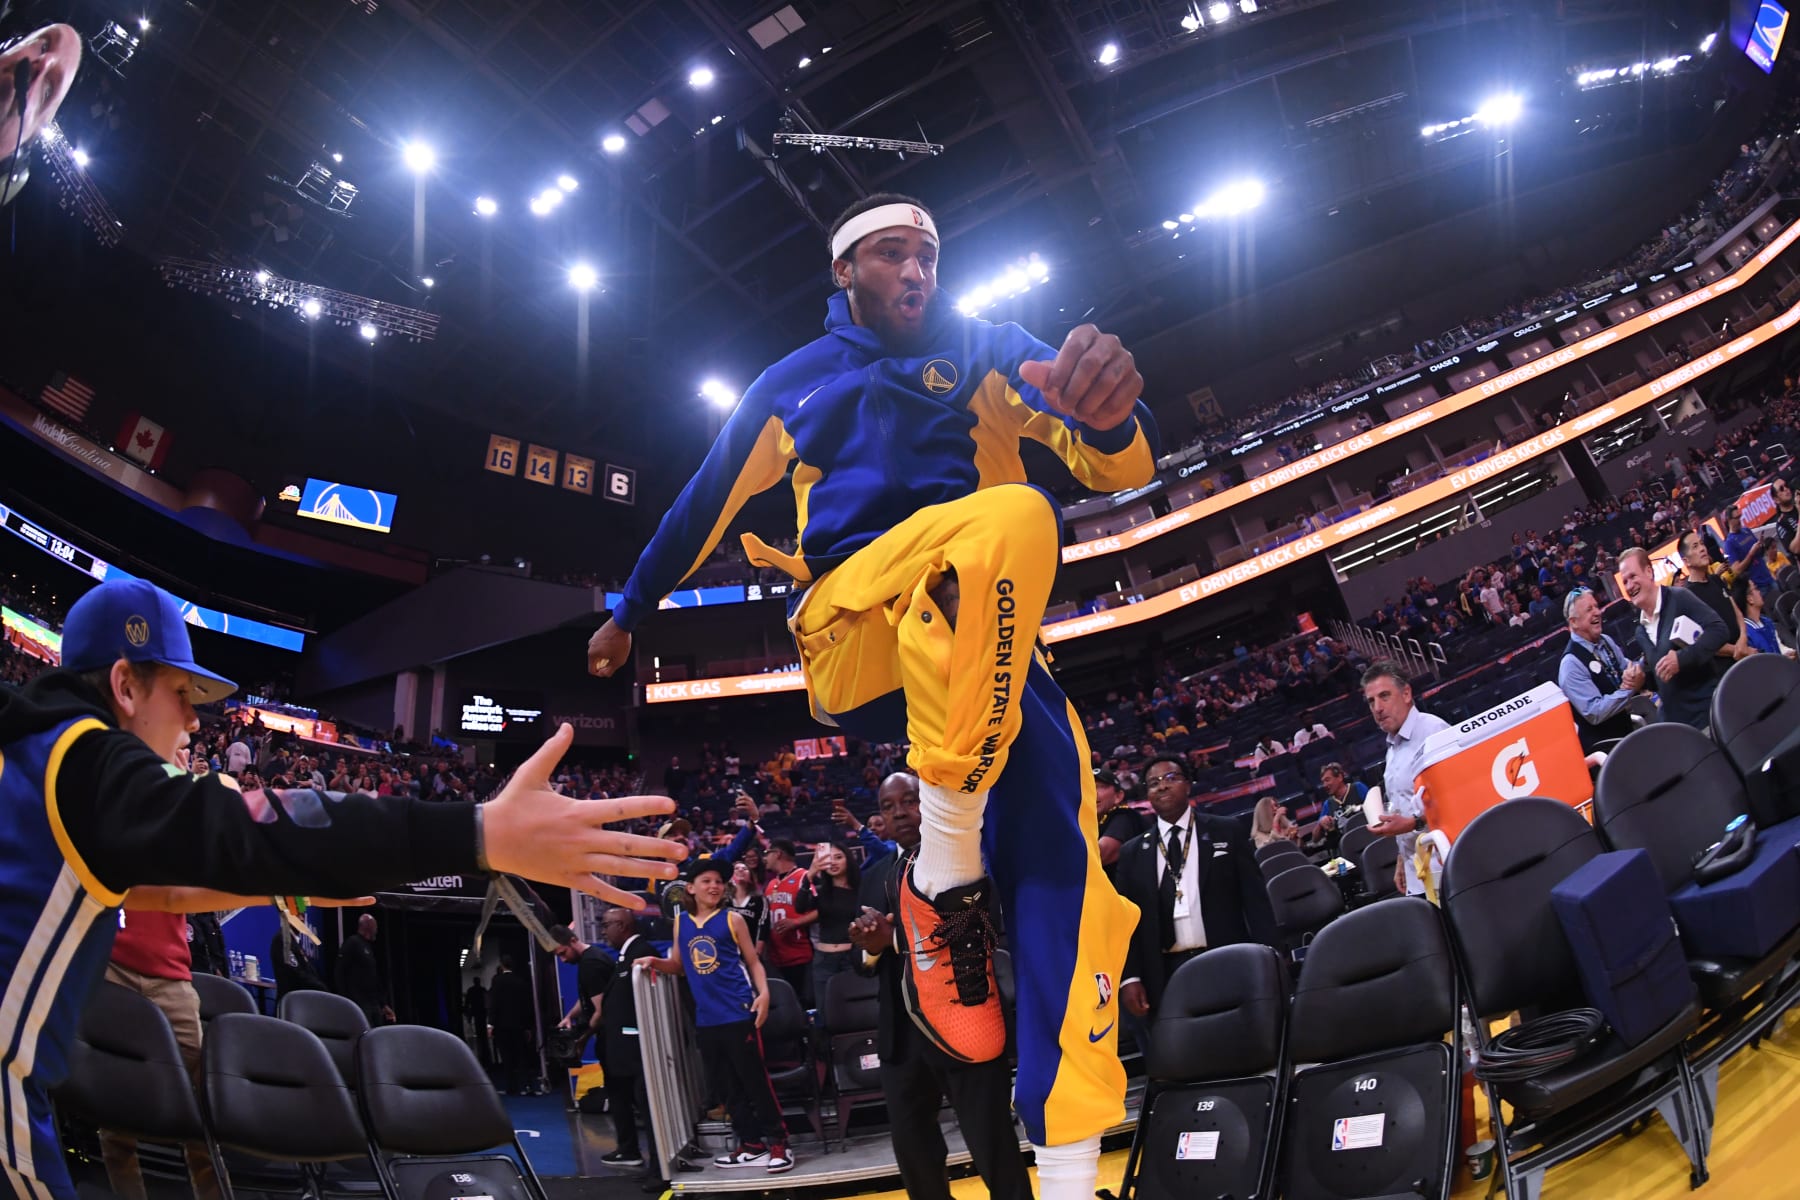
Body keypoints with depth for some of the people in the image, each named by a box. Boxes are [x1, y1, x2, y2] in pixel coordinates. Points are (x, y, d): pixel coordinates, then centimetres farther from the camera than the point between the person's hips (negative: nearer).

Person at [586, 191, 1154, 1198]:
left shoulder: (988, 353, 14)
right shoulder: (796, 384, 16)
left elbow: (1125, 467, 1)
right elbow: (704, 506, 27)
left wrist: (1110, 411, -24)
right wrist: (628, 614, 35)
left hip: (988, 647, 2)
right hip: (849, 633, -2)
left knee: (1058, 866, -19)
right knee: (1014, 517, -33)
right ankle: (944, 870, -29)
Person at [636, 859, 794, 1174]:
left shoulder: (731, 919, -1)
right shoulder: (680, 922, 10)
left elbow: (753, 961, 1)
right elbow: (679, 965, 18)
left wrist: (764, 993, -14)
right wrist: (654, 962, -1)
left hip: (739, 1013, -5)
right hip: (706, 1018, 5)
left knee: (755, 1079, -4)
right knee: (725, 1085, 10)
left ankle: (778, 1143, 3)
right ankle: (751, 1144, 21)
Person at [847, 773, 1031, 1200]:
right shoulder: (873, 879, 13)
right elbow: (864, 965, 14)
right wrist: (871, 948, -11)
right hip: (902, 1034, 6)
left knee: (993, 1148, 0)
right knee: (912, 1154, 17)